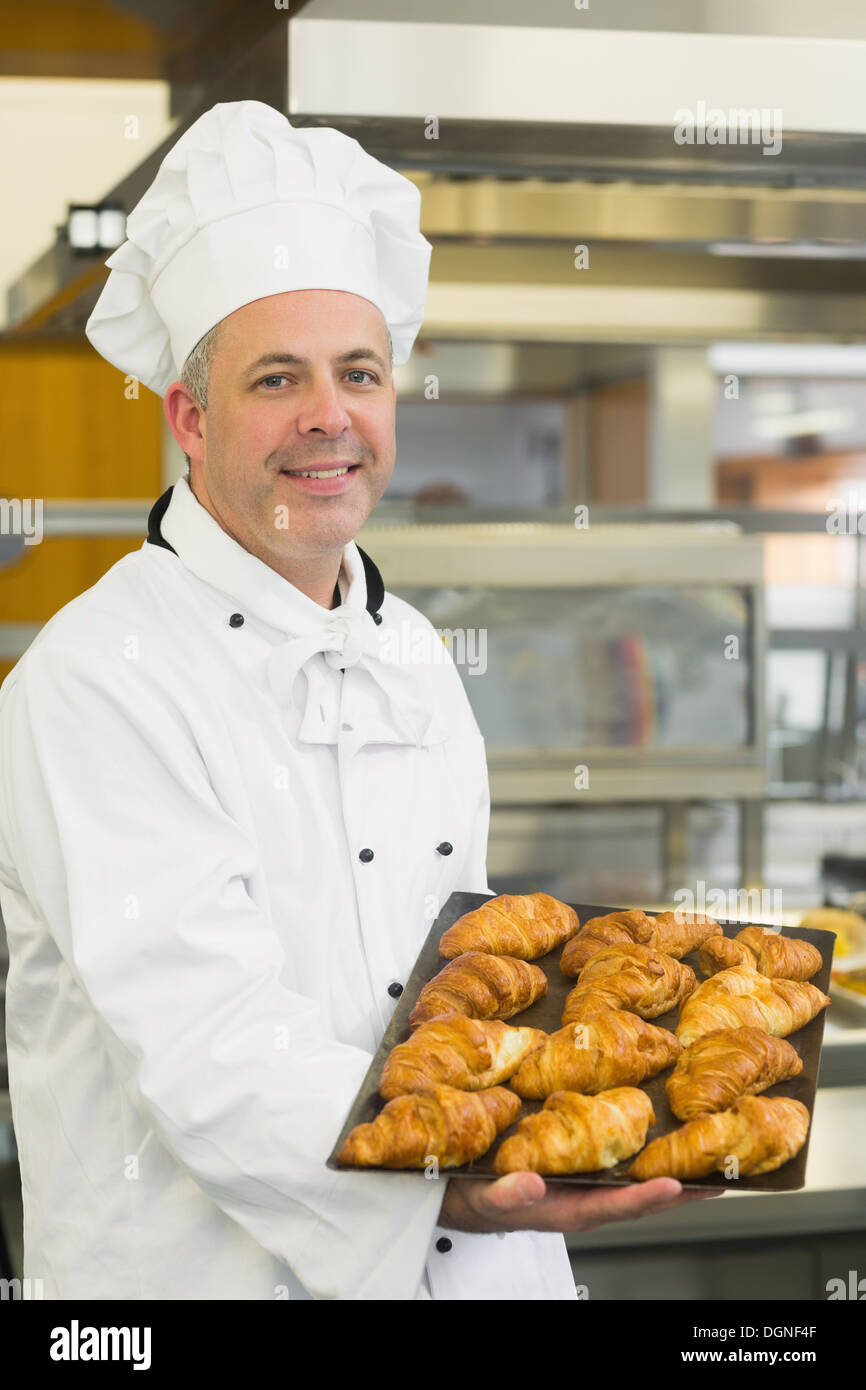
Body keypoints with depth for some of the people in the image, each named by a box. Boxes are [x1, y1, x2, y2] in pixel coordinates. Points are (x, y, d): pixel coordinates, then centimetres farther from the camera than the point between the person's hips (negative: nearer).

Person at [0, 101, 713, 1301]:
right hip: (201, 1280, -7)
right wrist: (447, 1187, -38)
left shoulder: (419, 665, 10)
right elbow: (205, 1049, -25)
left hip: (463, 1259, 7)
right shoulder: (98, 683, -16)